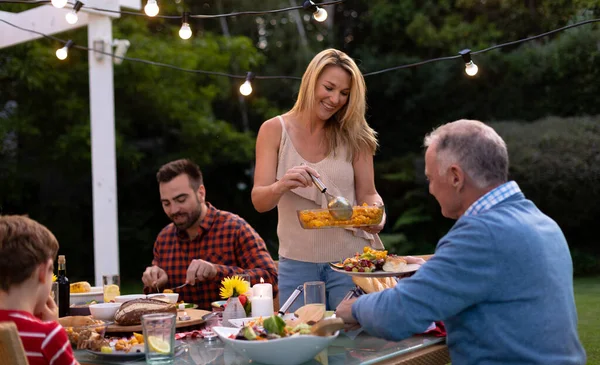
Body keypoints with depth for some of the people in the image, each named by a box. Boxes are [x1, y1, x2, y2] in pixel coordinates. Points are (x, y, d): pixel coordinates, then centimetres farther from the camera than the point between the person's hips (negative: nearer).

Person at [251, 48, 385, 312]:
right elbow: (259, 201, -7)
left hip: (349, 259, 0)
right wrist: (282, 186, -28)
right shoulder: (274, 130, -1)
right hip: (297, 263, 0)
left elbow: (368, 194, 2)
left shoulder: (353, 136, 0)